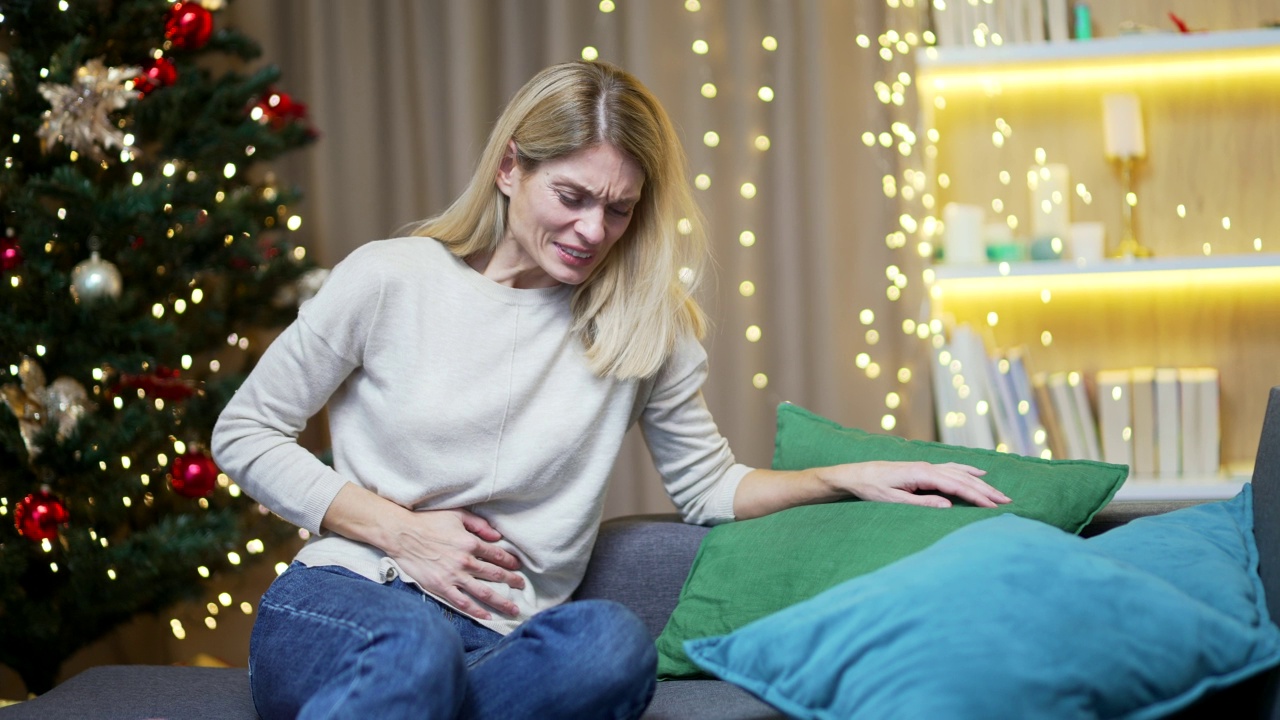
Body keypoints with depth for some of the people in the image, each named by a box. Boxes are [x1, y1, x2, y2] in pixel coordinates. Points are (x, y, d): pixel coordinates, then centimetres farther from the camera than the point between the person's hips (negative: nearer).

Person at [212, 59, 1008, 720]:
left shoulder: (644, 324, 10)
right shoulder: (390, 278, 1)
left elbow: (709, 485, 22)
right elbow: (245, 432, 7)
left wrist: (848, 477, 6)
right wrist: (401, 530, -4)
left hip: (505, 641, 3)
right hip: (340, 604, -2)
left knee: (614, 642, -36)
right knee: (421, 648, -41)